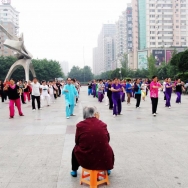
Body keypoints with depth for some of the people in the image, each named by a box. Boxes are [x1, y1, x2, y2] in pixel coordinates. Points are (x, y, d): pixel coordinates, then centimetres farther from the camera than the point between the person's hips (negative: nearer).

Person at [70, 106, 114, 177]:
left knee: (75, 149, 32)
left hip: (85, 161, 0)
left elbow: (77, 141, 6)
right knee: (109, 149, 35)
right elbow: (107, 140, 8)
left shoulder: (80, 125, -6)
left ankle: (74, 171, 46)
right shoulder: (102, 124, -3)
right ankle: (108, 169, 53)